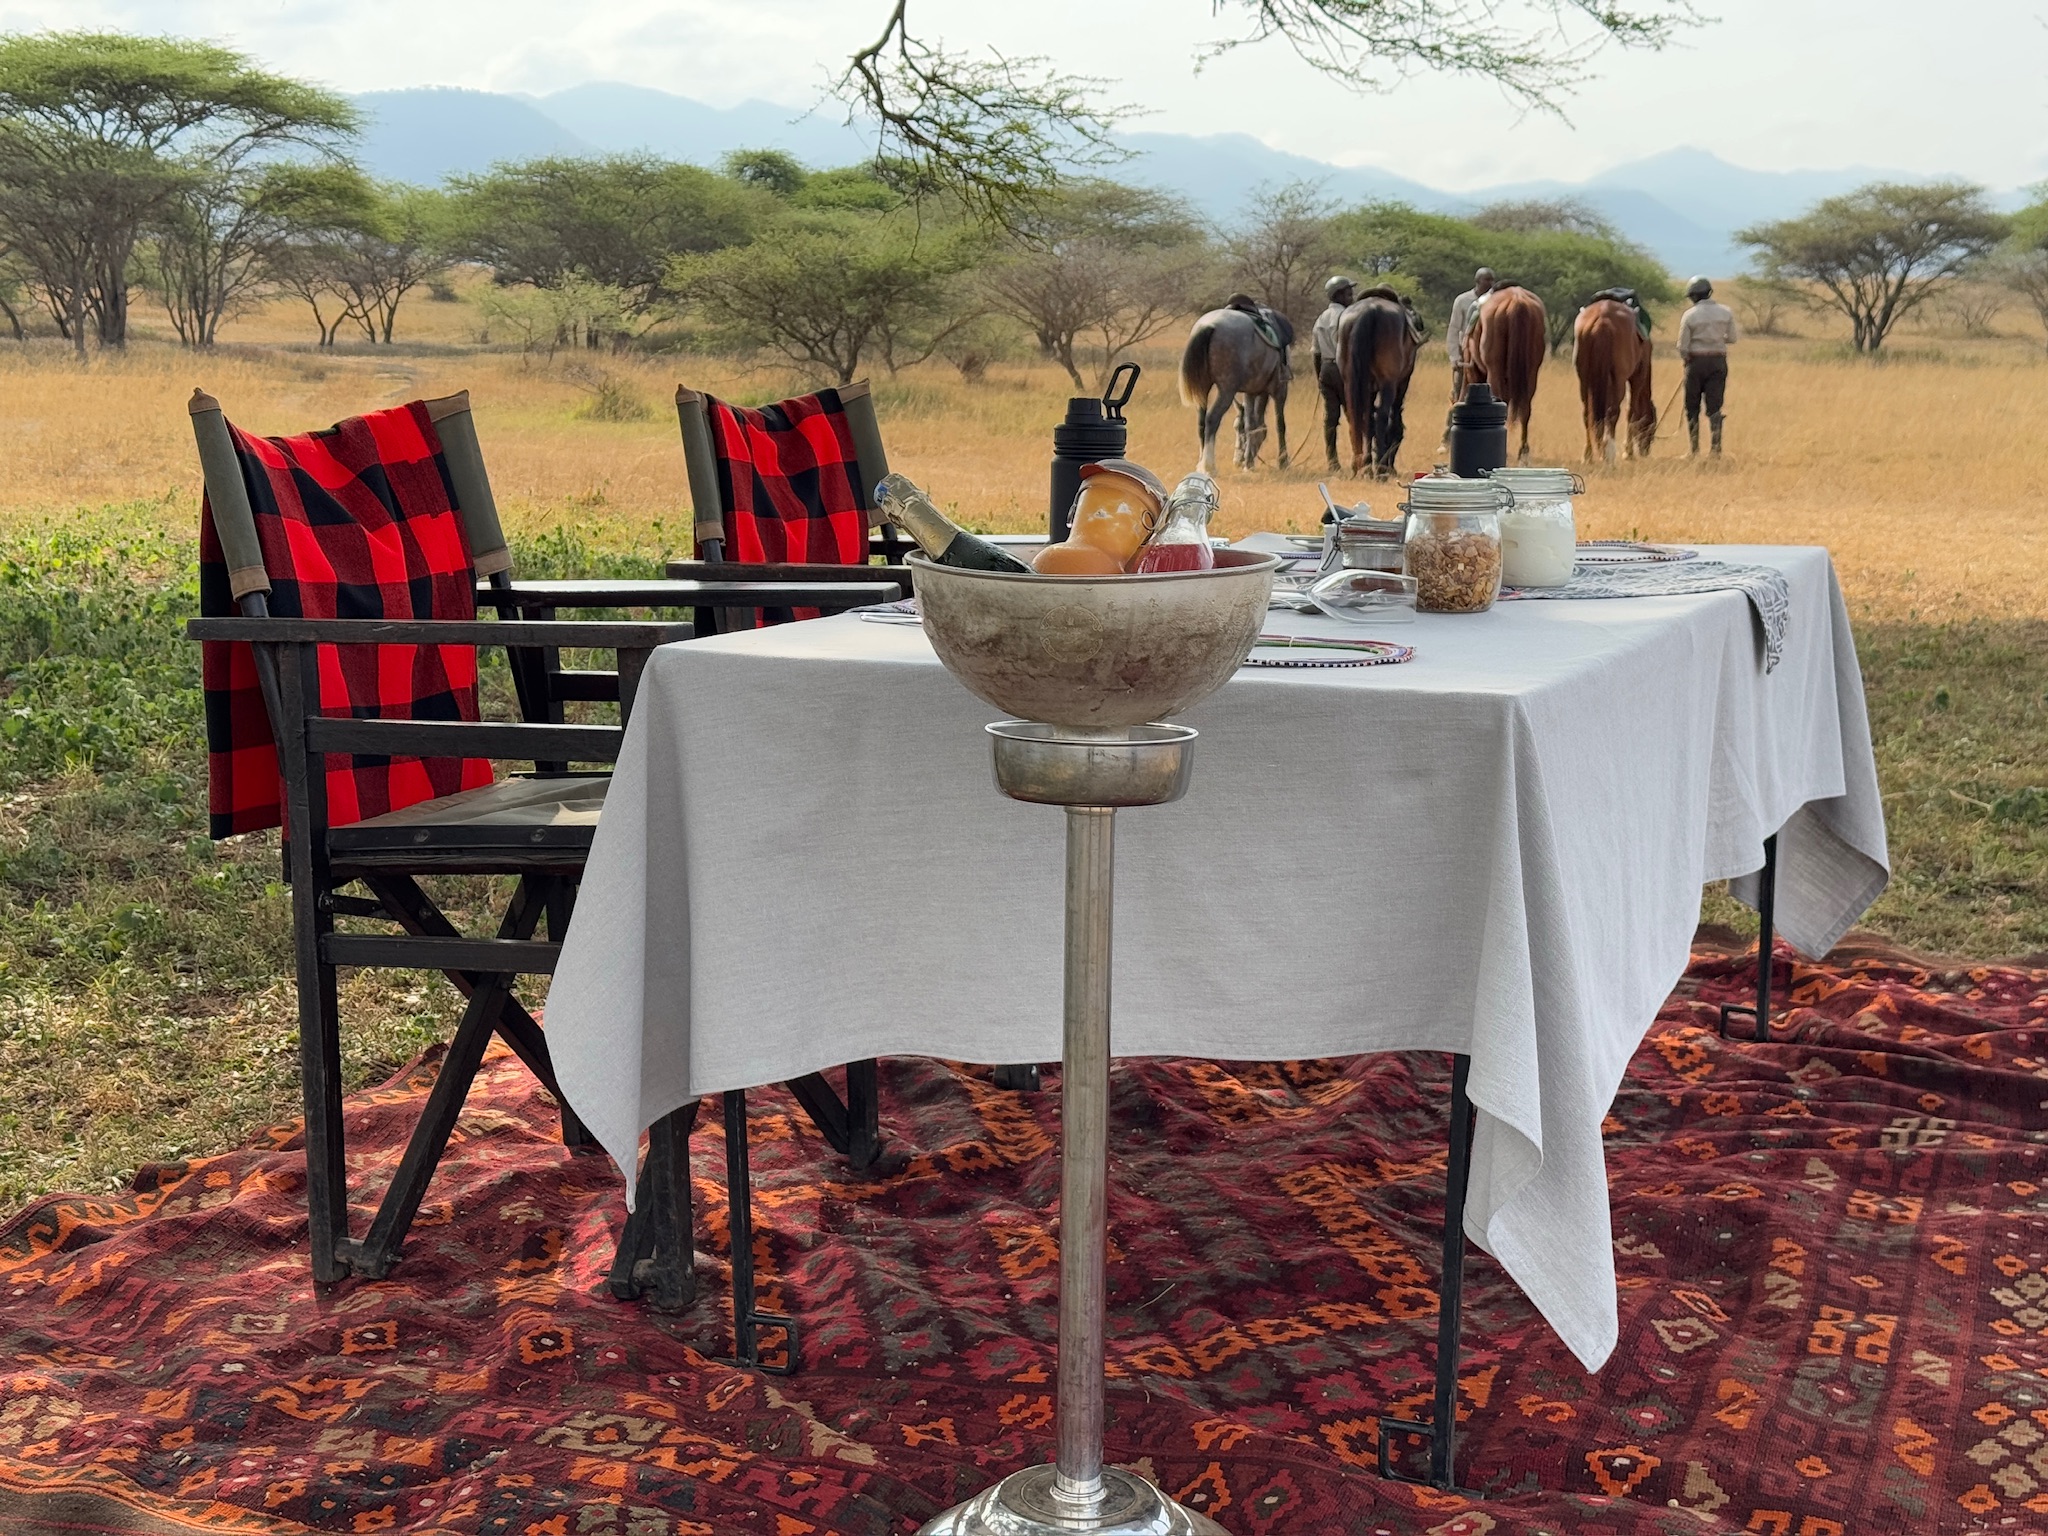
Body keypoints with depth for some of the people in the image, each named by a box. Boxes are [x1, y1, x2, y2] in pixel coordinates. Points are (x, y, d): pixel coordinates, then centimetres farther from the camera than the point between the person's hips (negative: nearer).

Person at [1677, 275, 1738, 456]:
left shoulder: (1690, 315, -10)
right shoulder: (1726, 312, -1)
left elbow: (1682, 347, -9)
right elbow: (1732, 339, 6)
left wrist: (1685, 360, 11)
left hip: (1696, 362, -3)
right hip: (1718, 362, 3)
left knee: (1692, 407, 9)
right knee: (1714, 407, 6)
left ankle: (1695, 450, 11)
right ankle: (1716, 448, -4)